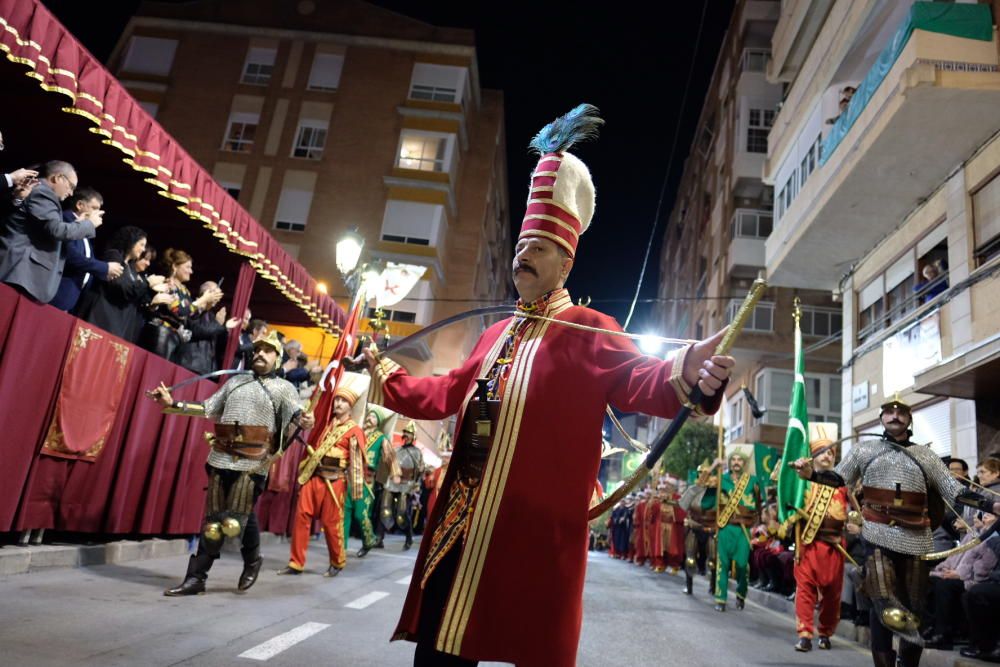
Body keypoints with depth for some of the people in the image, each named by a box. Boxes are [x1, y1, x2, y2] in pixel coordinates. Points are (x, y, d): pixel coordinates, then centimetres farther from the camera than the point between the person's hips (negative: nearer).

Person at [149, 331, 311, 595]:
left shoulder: (284, 388, 6)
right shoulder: (235, 381, 20)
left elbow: (296, 414, -9)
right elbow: (208, 409, 20)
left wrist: (304, 421, -33)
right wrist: (173, 403, 10)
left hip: (253, 462, -4)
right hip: (222, 458, 4)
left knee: (235, 521, -6)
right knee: (213, 520, 9)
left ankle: (252, 561, 19)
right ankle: (196, 578, 18)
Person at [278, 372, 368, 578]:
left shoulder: (354, 431, -5)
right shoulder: (328, 425, 16)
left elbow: (356, 461, -9)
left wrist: (355, 490, -11)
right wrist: (305, 473, 17)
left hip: (333, 482, -6)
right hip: (313, 477, 6)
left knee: (331, 523, 2)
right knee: (301, 517, 1)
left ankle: (337, 563, 21)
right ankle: (296, 563, 10)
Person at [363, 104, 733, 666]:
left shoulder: (588, 331, -3)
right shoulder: (496, 334, 20)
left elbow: (638, 379, -19)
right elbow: (450, 394, 30)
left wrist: (687, 374, -41)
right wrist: (388, 376, 38)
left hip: (534, 533, -7)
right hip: (460, 525, 8)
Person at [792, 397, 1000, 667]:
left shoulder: (925, 455, 12)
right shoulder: (864, 448, 8)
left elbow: (954, 490, 8)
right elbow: (839, 478, 2)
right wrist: (811, 473, -17)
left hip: (916, 538, 2)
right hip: (879, 535, -2)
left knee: (913, 606, 10)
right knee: (884, 604, -8)